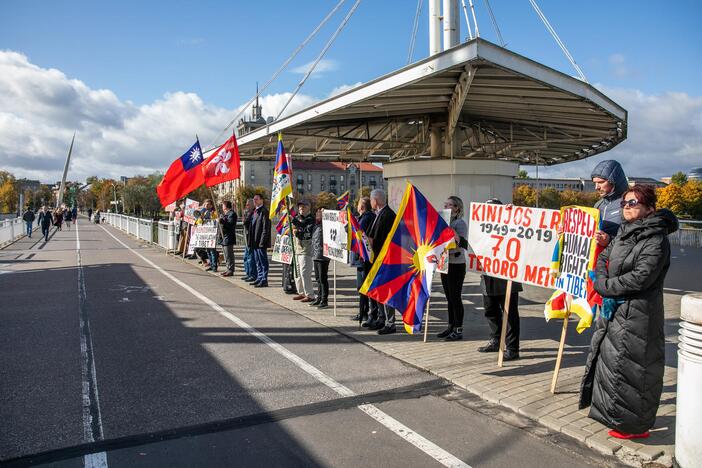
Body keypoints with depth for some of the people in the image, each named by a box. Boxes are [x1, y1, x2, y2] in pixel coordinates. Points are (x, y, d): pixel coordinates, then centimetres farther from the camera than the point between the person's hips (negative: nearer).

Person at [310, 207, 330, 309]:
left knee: (323, 278, -2)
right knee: (318, 278, 17)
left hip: (323, 256, -9)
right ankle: (319, 298, 28)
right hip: (316, 255, 9)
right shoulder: (316, 225, 13)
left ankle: (324, 300, 5)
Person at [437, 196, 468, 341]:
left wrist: (452, 231, -27)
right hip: (445, 263, 8)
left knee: (456, 297, -3)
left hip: (456, 265, -8)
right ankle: (451, 327, 23)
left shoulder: (460, 223, -11)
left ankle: (458, 330, 6)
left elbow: (464, 244, -20)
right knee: (449, 298, 14)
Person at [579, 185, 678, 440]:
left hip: (638, 315, -9)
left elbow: (641, 277, -23)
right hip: (613, 310, 9)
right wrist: (602, 280, -5)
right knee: (609, 359, 18)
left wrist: (605, 286, -14)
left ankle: (635, 425, 15)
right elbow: (603, 257, 15)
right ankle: (613, 412, 36)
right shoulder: (624, 233, 13)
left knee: (629, 367, -1)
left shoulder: (656, 239, -14)